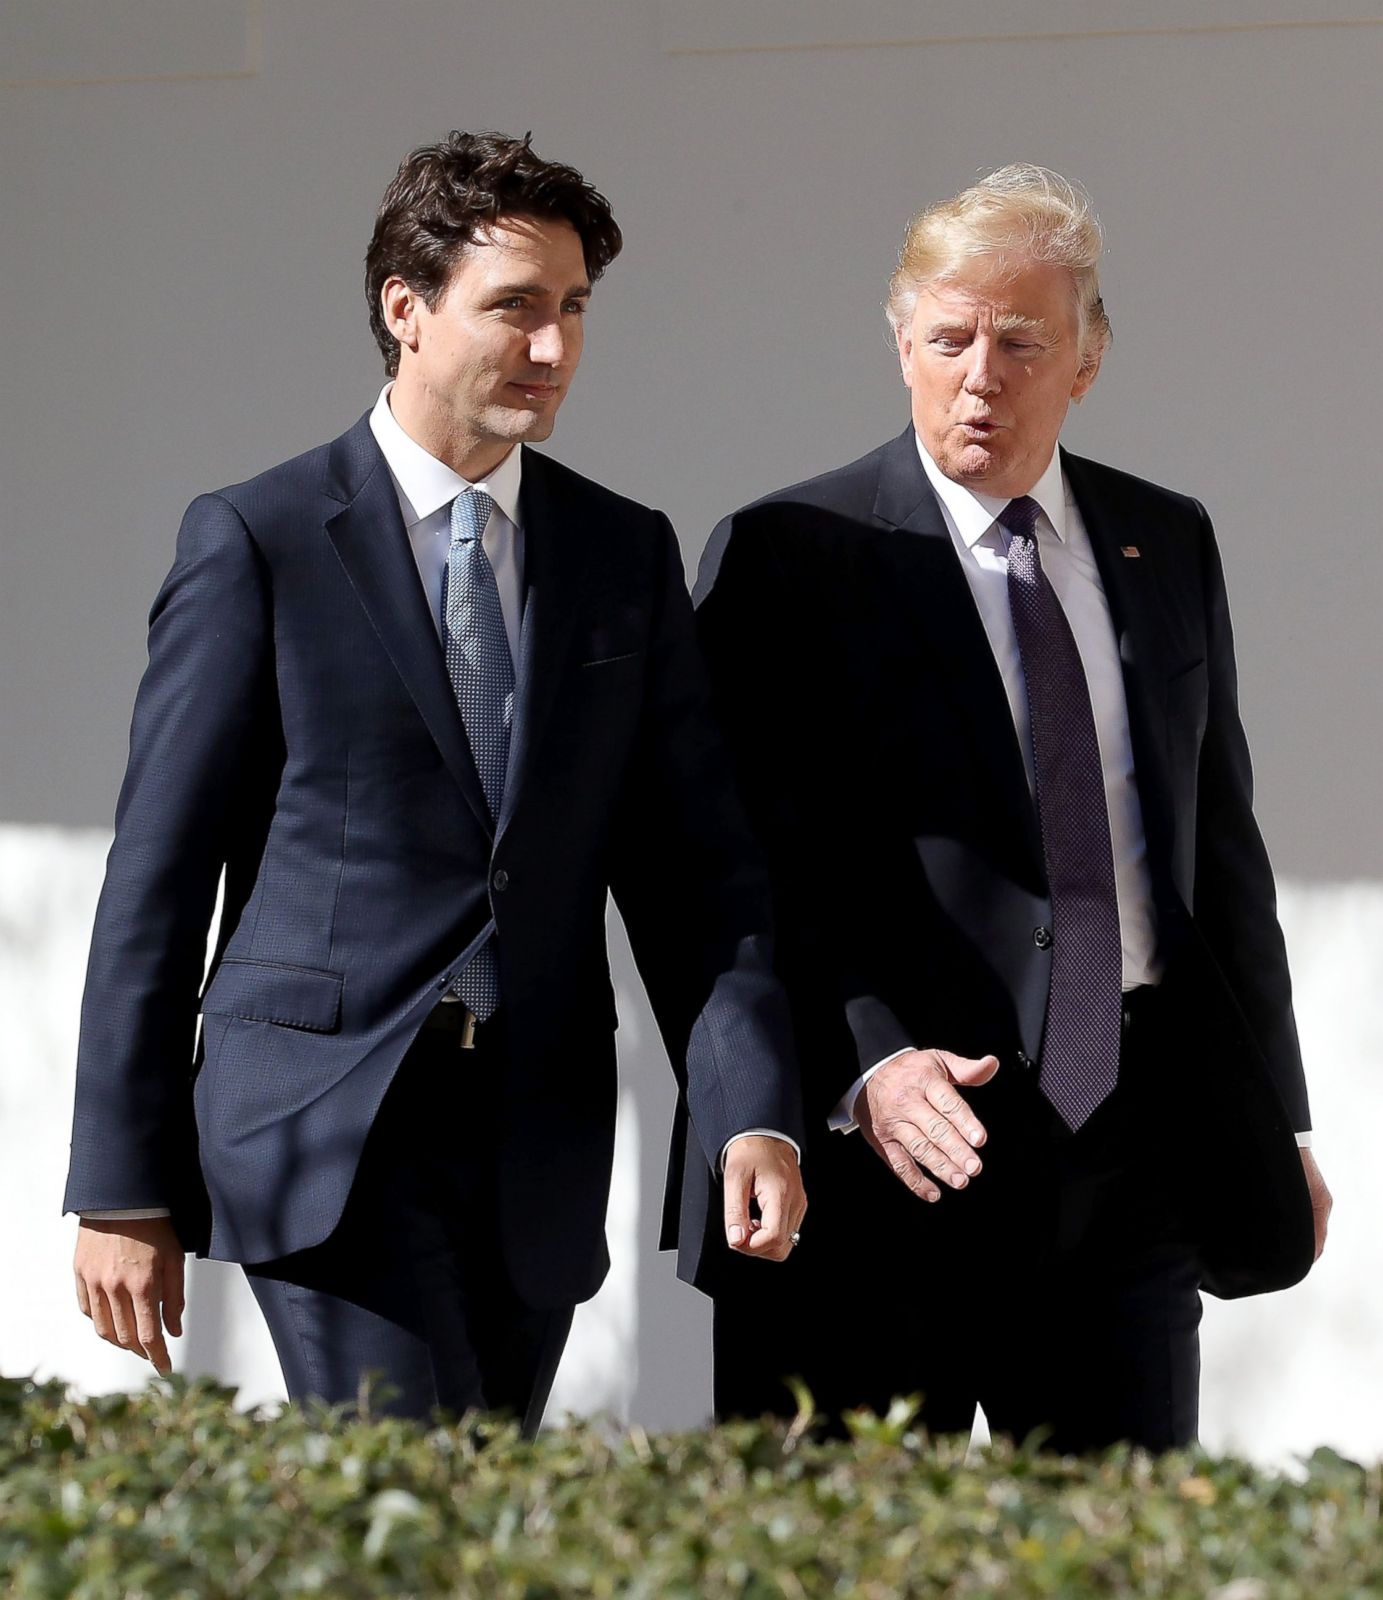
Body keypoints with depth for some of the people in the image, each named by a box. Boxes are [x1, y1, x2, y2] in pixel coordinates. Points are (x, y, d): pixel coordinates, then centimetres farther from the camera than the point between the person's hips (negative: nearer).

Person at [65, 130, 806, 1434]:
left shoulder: (626, 555, 11)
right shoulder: (257, 543, -1)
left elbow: (689, 868, 8)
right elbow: (156, 882, 0)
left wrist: (750, 1116, -8)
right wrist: (123, 1186, -3)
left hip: (537, 1165, 4)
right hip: (323, 1133, -4)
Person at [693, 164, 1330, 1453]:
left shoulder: (1166, 546, 13)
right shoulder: (788, 559, -3)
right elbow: (757, 873, -9)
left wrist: (1273, 1118, 16)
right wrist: (864, 1068, -24)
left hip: (1132, 1162, 4)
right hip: (895, 1154, -4)